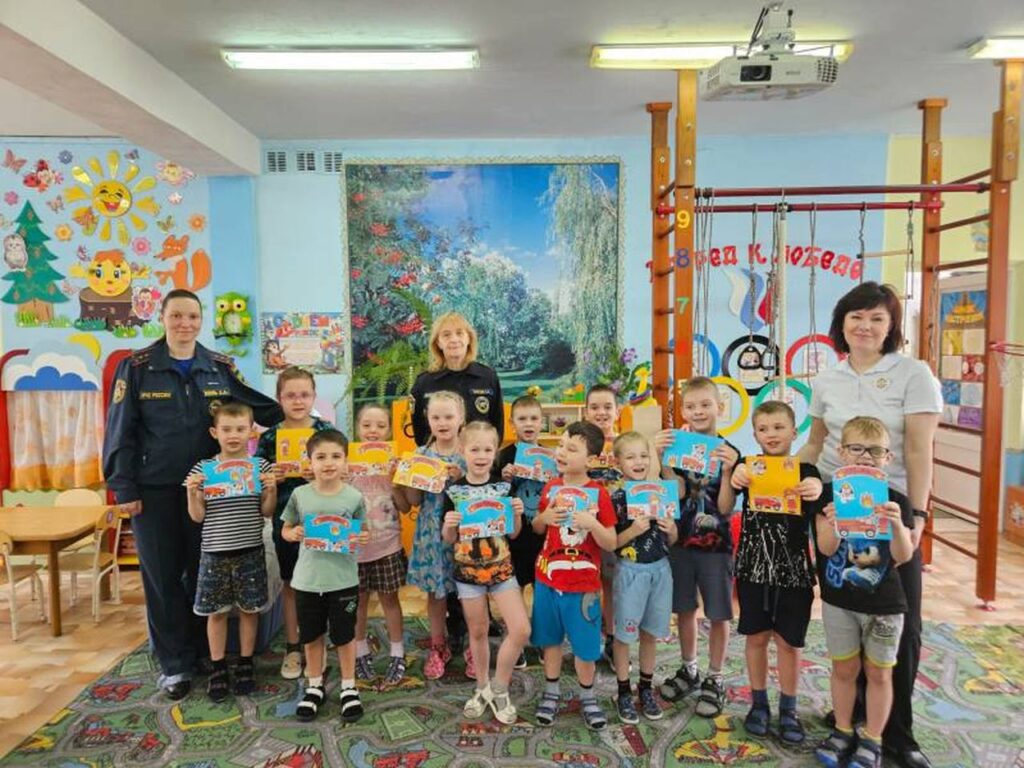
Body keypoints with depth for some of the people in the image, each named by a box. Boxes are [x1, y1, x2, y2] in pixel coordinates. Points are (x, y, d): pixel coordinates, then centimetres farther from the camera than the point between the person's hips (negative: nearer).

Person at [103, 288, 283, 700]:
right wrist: (124, 489, -7)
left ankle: (205, 649, 31)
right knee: (163, 576, 8)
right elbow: (120, 431, -4)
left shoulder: (220, 367, 3)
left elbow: (259, 406, 6)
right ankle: (175, 663, 23)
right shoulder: (136, 367, -5)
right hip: (154, 491, -2)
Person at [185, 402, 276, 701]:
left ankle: (245, 665, 26)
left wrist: (272, 489, -18)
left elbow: (267, 512, -1)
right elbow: (197, 516, -1)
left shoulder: (261, 466, -3)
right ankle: (217, 668, 24)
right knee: (216, 612, 9)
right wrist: (192, 492, -17)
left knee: (249, 609, 10)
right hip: (215, 553, 0)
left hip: (250, 552, 0)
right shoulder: (203, 468, -2)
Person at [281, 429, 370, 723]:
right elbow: (285, 529, 7)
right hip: (307, 580, 2)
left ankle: (349, 688, 30)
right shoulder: (300, 494, -4)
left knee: (345, 636, 11)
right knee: (311, 637, 16)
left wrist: (363, 539, -17)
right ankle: (314, 687, 36)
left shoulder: (354, 497, -7)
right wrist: (294, 533, -15)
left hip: (343, 580, -1)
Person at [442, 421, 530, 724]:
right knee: (478, 632, 12)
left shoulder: (504, 486, -3)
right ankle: (482, 688, 34)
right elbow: (449, 539, 1)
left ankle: (499, 688, 14)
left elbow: (513, 533, 3)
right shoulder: (454, 491, -6)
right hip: (468, 570, 0)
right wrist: (449, 525, -19)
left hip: (501, 567, 1)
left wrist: (517, 515, -15)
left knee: (521, 629, -8)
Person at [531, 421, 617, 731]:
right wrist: (545, 517, -9)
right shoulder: (550, 488, 0)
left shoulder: (599, 493, -12)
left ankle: (587, 697, 30)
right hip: (547, 578, 3)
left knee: (585, 645, 7)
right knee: (550, 639, 15)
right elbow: (536, 528, 12)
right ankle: (551, 693, 34)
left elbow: (611, 543, -11)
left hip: (582, 584, -3)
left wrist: (592, 523, -29)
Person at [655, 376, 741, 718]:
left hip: (715, 545, -2)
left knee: (718, 614, 7)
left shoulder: (729, 452, -6)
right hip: (681, 541, 2)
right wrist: (662, 457, -25)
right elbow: (676, 494, -14)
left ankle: (714, 680, 25)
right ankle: (689, 669, 34)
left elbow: (726, 508, -12)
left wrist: (727, 470, -25)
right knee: (684, 609, 14)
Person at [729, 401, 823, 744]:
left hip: (794, 569, 0)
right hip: (754, 565, 1)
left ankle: (788, 709, 27)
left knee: (789, 640, 9)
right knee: (757, 636, 11)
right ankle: (759, 703, 29)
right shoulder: (749, 467, -2)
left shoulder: (805, 471, -3)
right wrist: (735, 477, -45)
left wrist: (814, 491, -43)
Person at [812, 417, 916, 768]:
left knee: (879, 672, 12)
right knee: (844, 669, 14)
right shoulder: (830, 494, -9)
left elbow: (903, 556, -14)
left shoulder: (896, 501, -8)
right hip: (839, 600, 0)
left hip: (884, 603, 0)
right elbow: (825, 548, -13)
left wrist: (898, 525, -33)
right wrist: (832, 524, -35)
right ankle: (843, 732, 32)